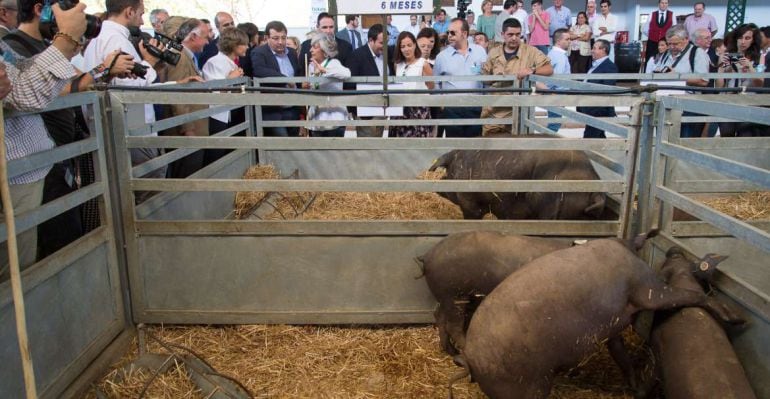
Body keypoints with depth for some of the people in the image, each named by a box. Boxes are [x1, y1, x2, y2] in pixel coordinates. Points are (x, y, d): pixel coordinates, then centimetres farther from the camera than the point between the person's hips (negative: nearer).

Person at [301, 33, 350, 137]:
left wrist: (323, 70, -31)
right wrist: (305, 87, -3)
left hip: (333, 118, -6)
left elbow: (346, 74, -28)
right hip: (316, 118, 6)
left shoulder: (333, 63, -6)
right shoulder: (312, 66, 12)